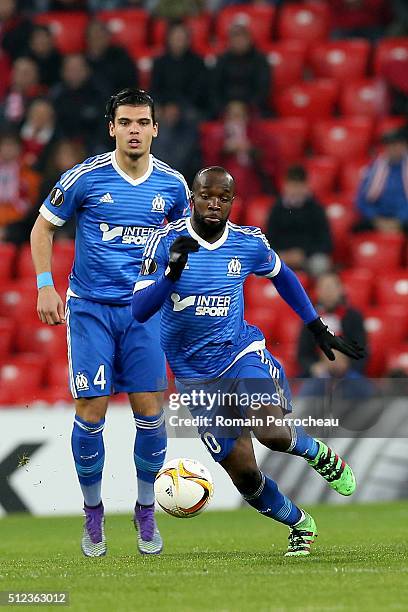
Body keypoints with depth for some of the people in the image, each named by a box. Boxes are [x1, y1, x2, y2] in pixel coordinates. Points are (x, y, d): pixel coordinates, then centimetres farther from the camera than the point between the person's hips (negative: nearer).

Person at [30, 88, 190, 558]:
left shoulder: (172, 184, 1)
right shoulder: (85, 177, -7)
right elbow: (43, 227, 4)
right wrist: (45, 286, -4)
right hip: (90, 308, -2)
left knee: (150, 412, -2)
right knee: (90, 414, -5)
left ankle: (146, 511, 15)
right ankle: (93, 513, 12)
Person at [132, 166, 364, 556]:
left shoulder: (249, 243, -4)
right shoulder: (165, 243, -12)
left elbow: (281, 276, 18)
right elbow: (139, 311, -20)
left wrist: (318, 329, 18)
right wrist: (172, 272, -35)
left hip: (242, 353, 0)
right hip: (195, 376, 0)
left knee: (272, 433, -29)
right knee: (244, 474, -2)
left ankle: (317, 452, 6)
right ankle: (301, 527, 25)